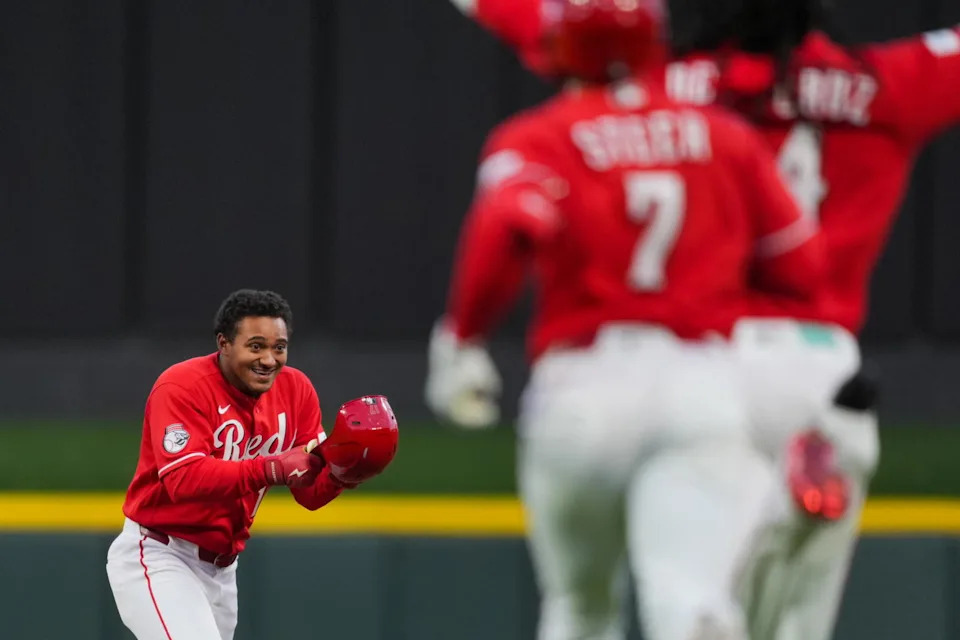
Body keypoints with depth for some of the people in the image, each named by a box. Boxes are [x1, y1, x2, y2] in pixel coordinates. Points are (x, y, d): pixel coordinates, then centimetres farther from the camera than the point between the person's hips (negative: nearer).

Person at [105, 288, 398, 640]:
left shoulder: (295, 390, 1)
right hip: (158, 556, -8)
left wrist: (340, 473, -22)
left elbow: (310, 492, 2)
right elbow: (183, 479, -31)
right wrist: (272, 469, -40)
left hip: (221, 567, 8)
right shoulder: (182, 387, -19)